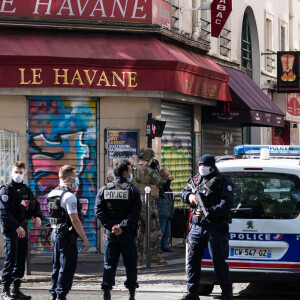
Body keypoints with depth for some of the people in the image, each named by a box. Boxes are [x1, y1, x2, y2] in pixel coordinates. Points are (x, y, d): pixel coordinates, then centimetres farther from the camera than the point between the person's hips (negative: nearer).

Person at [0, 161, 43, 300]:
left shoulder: (26, 190, 14)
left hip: (23, 228, 7)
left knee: (21, 259, 9)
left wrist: (38, 216, -4)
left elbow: (35, 205, 18)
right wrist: (17, 227, -21)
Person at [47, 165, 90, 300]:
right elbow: (74, 220, -20)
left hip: (55, 233, 9)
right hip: (67, 236, -9)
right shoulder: (69, 196, -17)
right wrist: (85, 239, -16)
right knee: (67, 268, -4)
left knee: (57, 266, 15)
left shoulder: (52, 194, 11)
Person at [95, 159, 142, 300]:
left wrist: (111, 226, -7)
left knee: (109, 263, 8)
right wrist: (123, 227, -14)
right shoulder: (133, 190, -5)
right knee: (130, 263, 8)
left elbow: (99, 211, -4)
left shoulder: (104, 190, 4)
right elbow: (135, 213, -14)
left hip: (110, 233, 2)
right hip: (127, 234, -2)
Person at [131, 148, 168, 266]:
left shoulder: (133, 170, 9)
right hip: (147, 203, -8)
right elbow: (159, 183, -9)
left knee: (140, 231, 13)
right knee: (155, 232, -1)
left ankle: (138, 258, 12)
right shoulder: (147, 170, -17)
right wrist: (155, 169, 2)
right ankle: (155, 258, -1)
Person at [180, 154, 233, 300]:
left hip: (215, 226, -6)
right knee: (192, 259, 8)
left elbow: (226, 204, -13)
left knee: (218, 260, -5)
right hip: (197, 226, 7)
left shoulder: (223, 181, -4)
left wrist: (209, 211, -25)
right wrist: (189, 196, -2)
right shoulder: (196, 179, 16)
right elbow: (184, 192, 23)